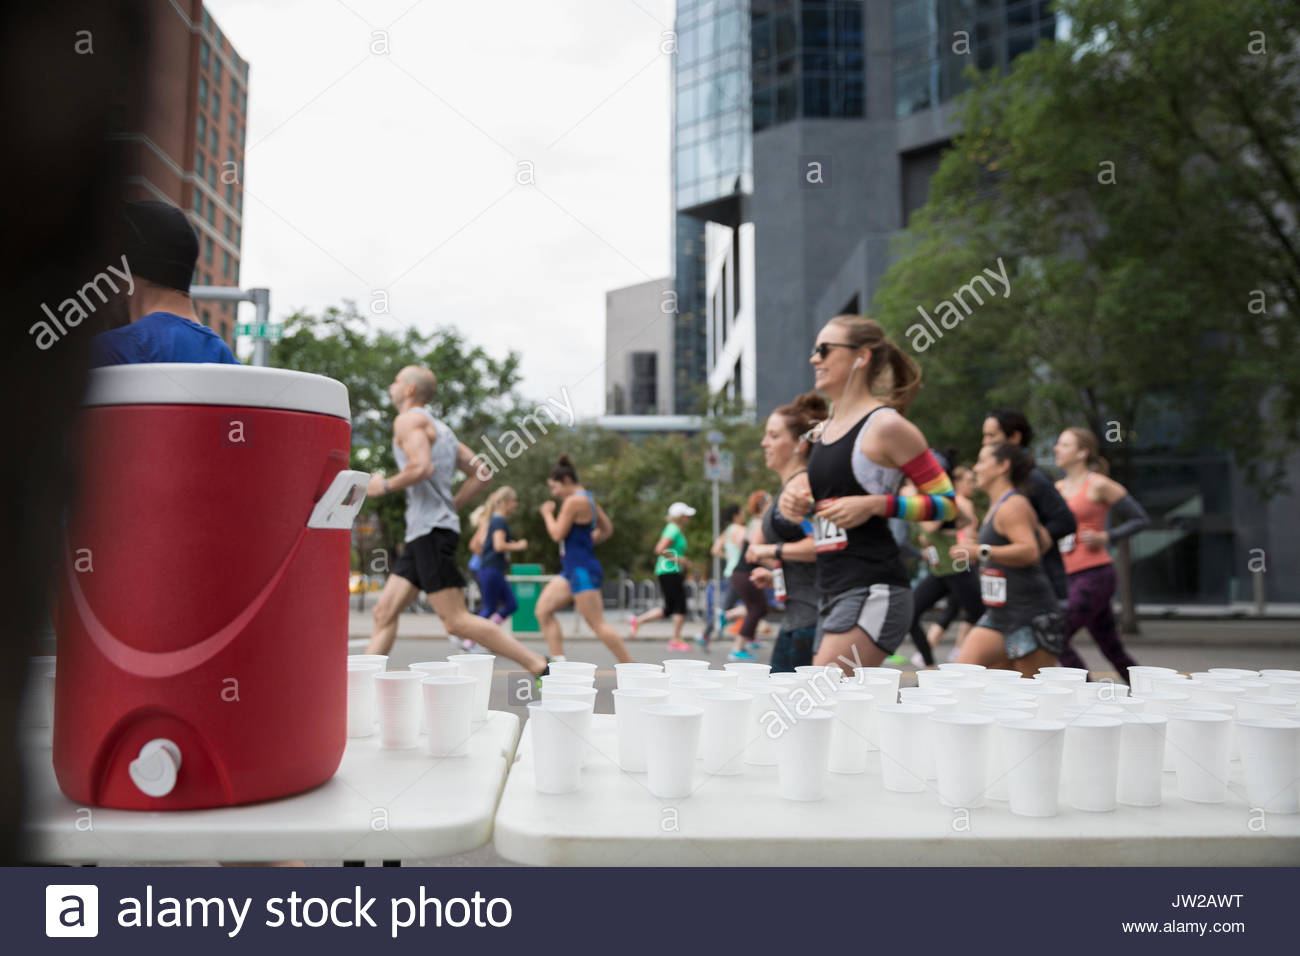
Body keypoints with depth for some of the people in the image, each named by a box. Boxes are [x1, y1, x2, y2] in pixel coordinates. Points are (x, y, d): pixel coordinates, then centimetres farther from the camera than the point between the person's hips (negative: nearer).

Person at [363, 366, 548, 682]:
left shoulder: (408, 420, -4)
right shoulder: (439, 428, 24)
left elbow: (421, 467, -23)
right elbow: (480, 474, 21)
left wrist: (385, 485, -8)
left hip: (432, 530, -10)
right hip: (421, 534, 10)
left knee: (457, 622, -11)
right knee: (384, 611, 8)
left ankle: (538, 666, -11)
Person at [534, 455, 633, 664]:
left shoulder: (573, 501, -15)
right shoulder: (587, 498, 15)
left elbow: (557, 534, -17)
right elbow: (607, 529, 21)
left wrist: (547, 514, -1)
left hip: (582, 570, -11)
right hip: (571, 569, 11)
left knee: (598, 624, -8)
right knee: (543, 610, 6)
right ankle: (558, 663, 4)